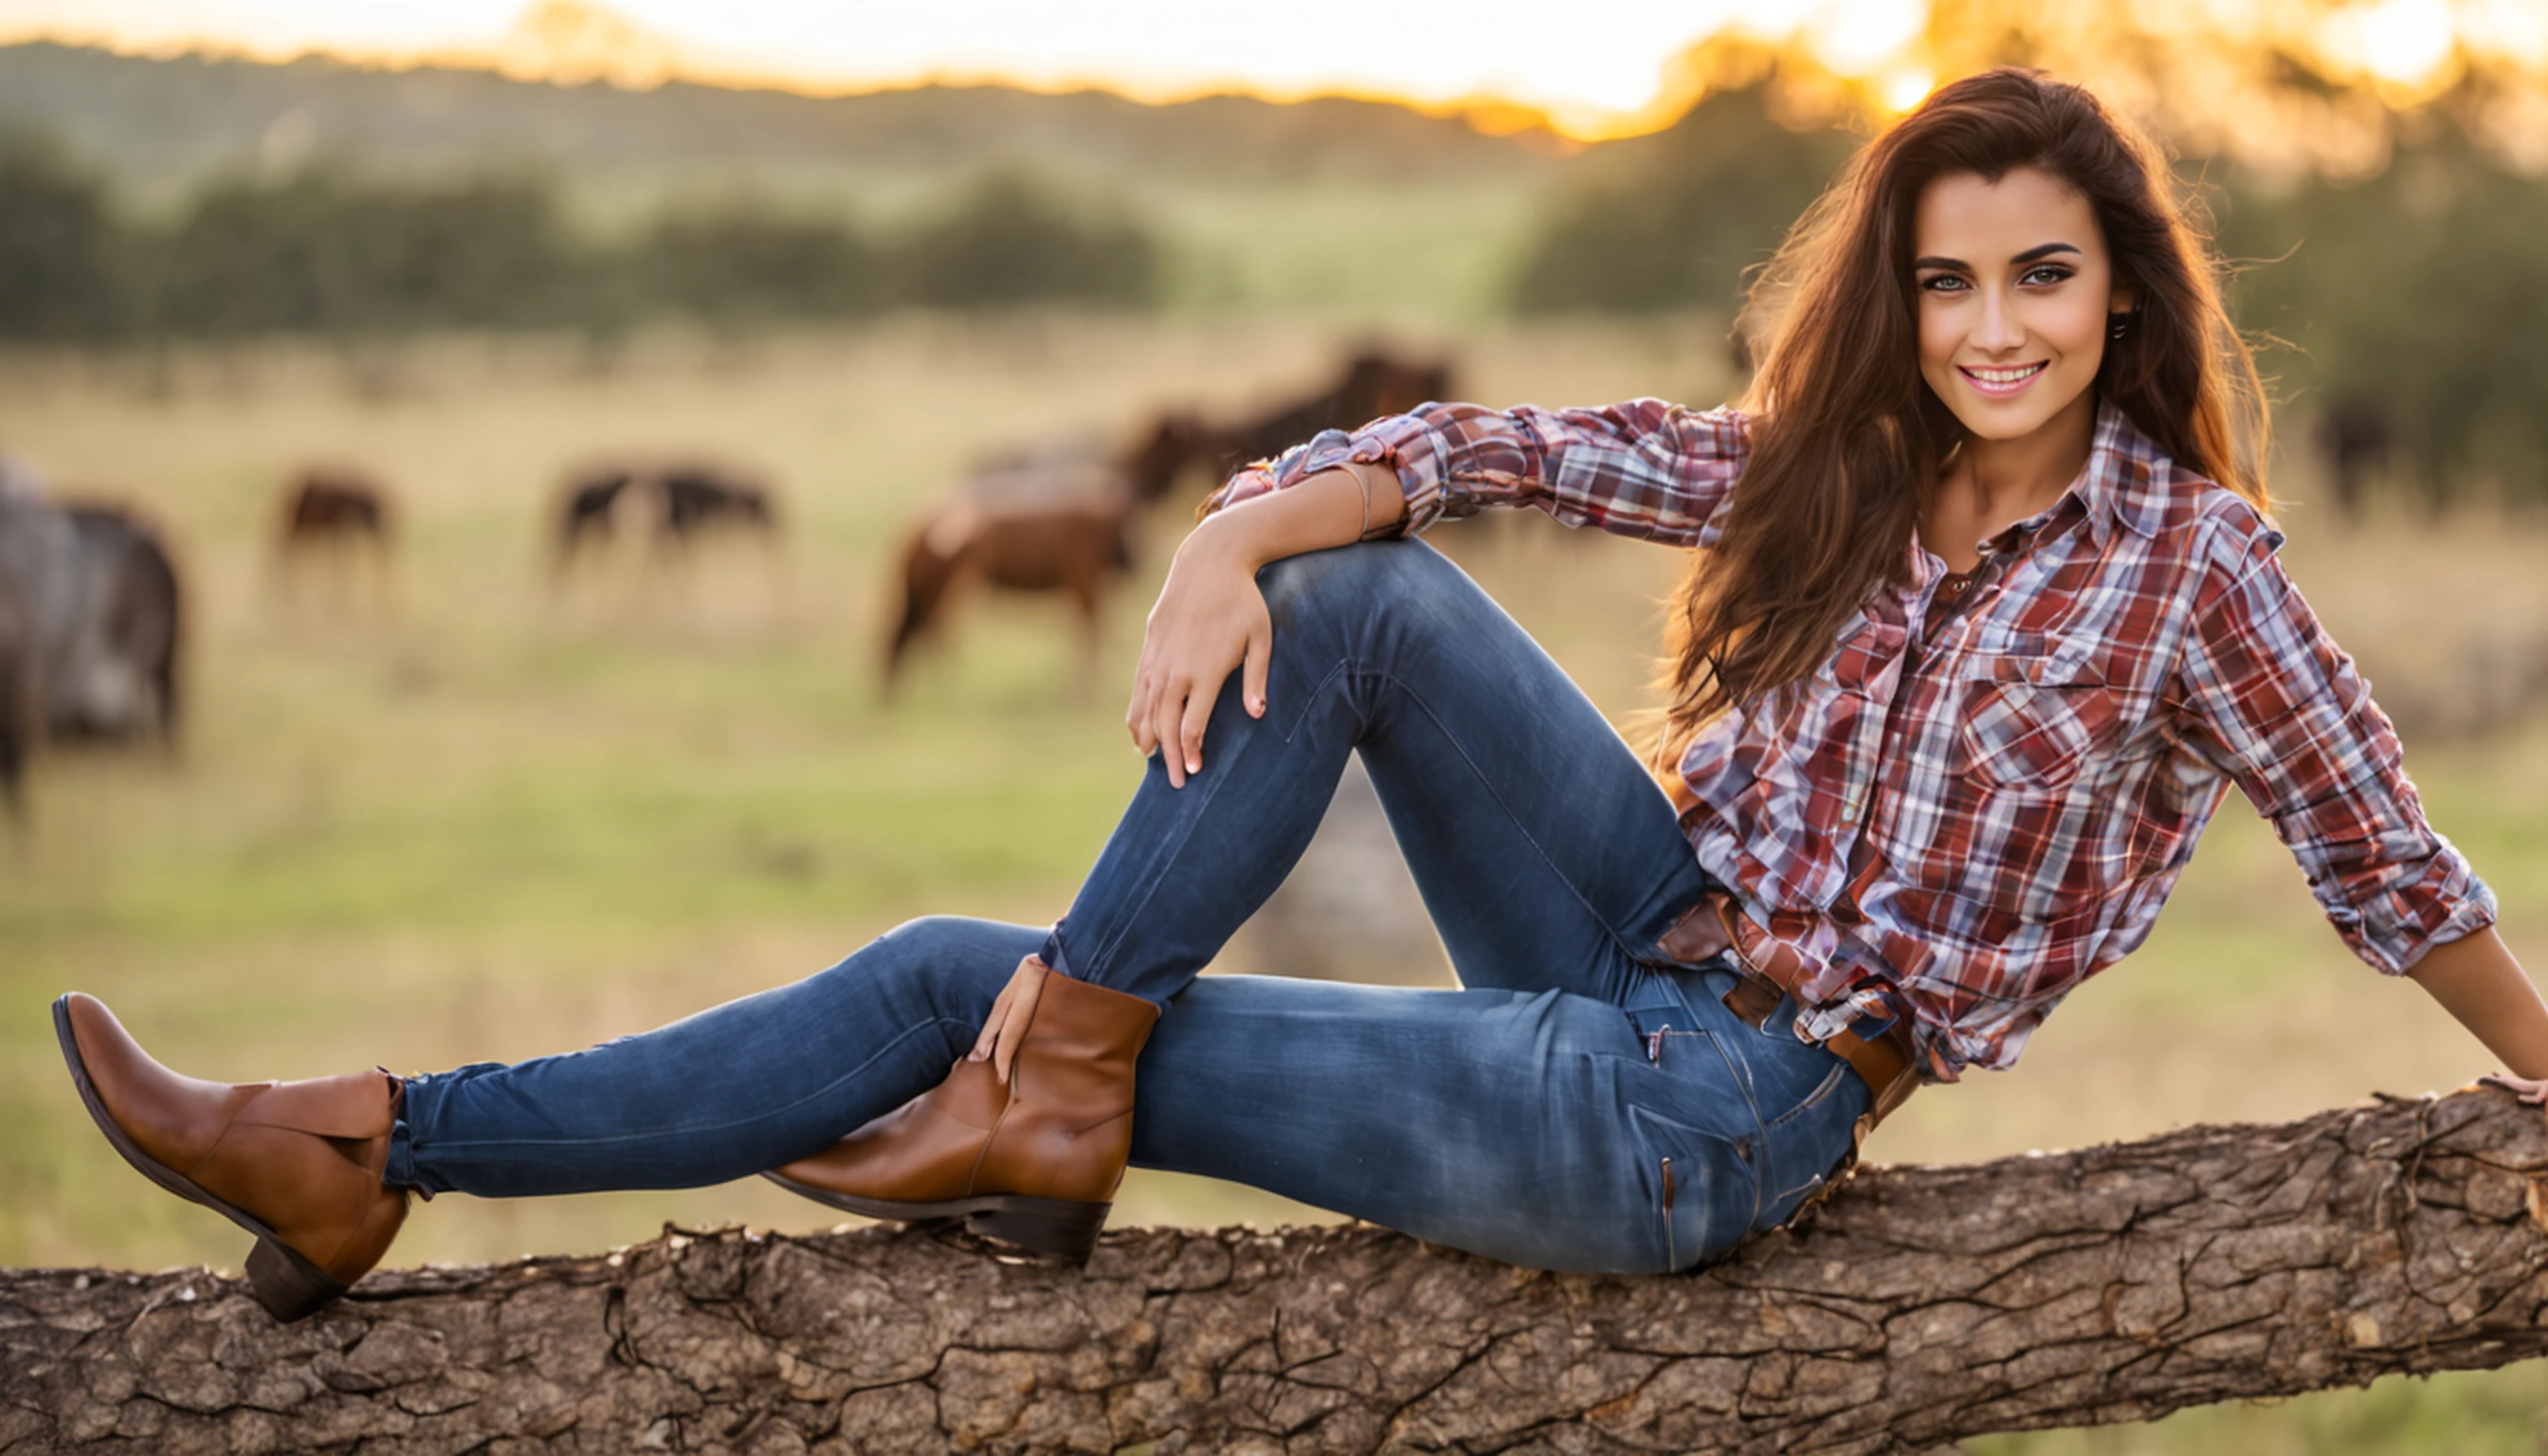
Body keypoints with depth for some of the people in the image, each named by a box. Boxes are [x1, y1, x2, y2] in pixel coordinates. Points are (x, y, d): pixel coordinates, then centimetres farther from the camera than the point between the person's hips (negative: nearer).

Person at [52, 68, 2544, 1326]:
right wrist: (1230, 535, -19)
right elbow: (1474, 449, -1)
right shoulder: (1816, 471, 5)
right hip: (1647, 943, 6)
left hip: (1701, 1124, -6)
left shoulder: (2189, 563, -9)